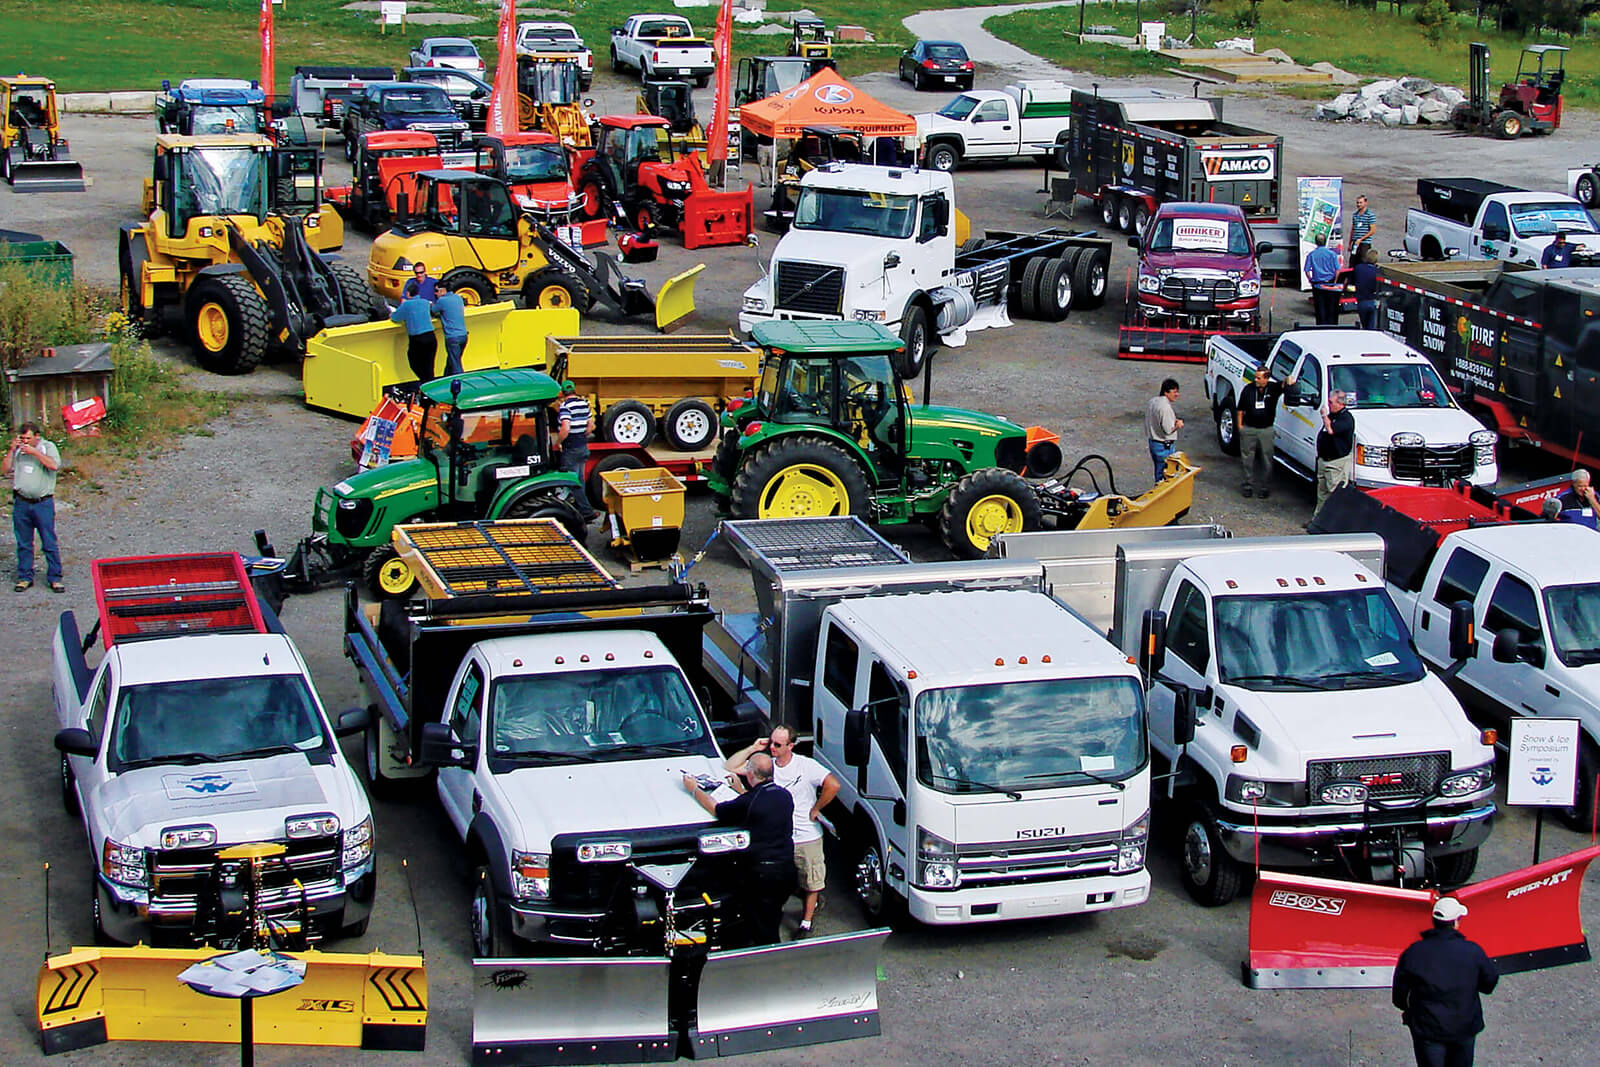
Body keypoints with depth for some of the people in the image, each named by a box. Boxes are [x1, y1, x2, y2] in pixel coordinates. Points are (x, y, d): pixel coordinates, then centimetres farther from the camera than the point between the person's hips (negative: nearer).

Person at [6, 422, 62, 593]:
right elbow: (6, 469, 6)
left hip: (43, 503, -3)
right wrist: (12, 450, -4)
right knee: (23, 544, 8)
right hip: (21, 503, 3)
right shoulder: (18, 449, 11)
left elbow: (54, 465, -16)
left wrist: (34, 452, -18)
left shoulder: (47, 447, 1)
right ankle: (25, 577, 17)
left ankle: (55, 578, 5)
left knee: (49, 543, -2)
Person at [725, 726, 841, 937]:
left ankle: (806, 923, 26)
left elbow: (832, 785, -23)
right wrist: (753, 748, -11)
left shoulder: (806, 765, -14)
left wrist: (815, 810, -15)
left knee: (811, 884, 9)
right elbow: (730, 767, -2)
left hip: (807, 838, -4)